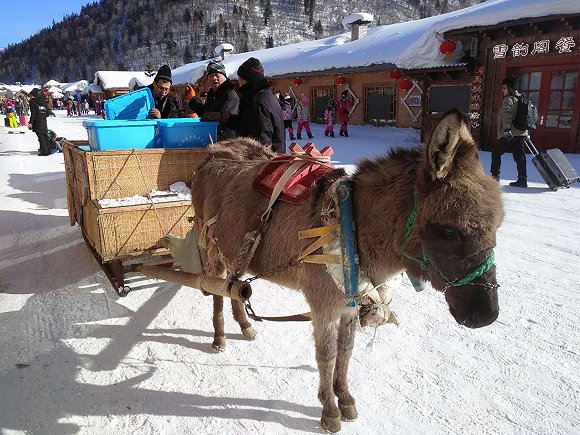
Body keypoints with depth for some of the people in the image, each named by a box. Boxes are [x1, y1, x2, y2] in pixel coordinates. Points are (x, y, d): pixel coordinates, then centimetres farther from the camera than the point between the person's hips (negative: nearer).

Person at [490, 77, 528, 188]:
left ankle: (495, 175, 6)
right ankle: (522, 180, 2)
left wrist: (506, 129, -31)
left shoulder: (508, 100, -6)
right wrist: (526, 134, 31)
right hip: (522, 133, 8)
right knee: (519, 156, 5)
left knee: (496, 153, 6)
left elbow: (507, 115, -21)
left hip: (509, 134, -8)